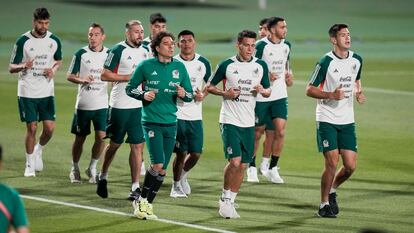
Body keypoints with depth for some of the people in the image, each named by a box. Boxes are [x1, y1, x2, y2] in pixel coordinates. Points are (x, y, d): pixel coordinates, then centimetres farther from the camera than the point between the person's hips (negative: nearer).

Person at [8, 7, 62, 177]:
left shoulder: (54, 41, 1)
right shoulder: (23, 41, -7)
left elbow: (58, 60, 19)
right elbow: (11, 67, -3)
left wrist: (53, 70, -4)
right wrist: (23, 66, -25)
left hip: (47, 91, 3)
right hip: (27, 92, -3)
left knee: (49, 128, -4)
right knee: (31, 128, -3)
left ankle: (39, 150, 26)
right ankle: (30, 165, 12)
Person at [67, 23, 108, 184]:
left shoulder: (109, 54, 4)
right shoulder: (81, 54, -1)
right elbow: (70, 76, 1)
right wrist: (82, 80, -17)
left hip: (102, 104, 1)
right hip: (83, 103, -1)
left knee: (101, 137, -8)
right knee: (80, 138, 6)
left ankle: (92, 168, 11)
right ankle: (75, 169, 24)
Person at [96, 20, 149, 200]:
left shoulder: (145, 51, 11)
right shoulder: (118, 50, -8)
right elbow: (105, 75, -10)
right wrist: (128, 77, -16)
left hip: (139, 105, 4)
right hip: (120, 105, -4)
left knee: (137, 146, -1)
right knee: (115, 144, 9)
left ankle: (135, 187, 1)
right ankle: (103, 177, 30)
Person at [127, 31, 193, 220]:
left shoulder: (179, 67, 6)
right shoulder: (146, 66, -3)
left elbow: (190, 96, 11)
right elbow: (130, 88, 6)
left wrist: (183, 94, -11)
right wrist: (143, 95, -13)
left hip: (170, 123, 4)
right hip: (151, 122, -4)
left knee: (162, 169, 5)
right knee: (157, 163, -17)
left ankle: (147, 204, 19)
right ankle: (141, 200, 0)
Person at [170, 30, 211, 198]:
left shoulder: (203, 63, 5)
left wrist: (203, 94, -2)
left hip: (196, 116, 3)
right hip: (177, 114, -3)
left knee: (196, 153, 1)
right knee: (181, 153, -5)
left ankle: (183, 175, 32)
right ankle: (176, 186, 16)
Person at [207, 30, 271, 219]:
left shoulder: (261, 66, 6)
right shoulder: (226, 65, -3)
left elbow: (268, 91, 14)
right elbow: (210, 86, 5)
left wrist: (262, 91, -9)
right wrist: (225, 93, -13)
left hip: (248, 123, 4)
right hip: (229, 120, -4)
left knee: (243, 165, 5)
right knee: (234, 161, -16)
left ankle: (230, 202, 18)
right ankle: (225, 199, 2)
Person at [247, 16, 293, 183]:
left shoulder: (286, 46, 7)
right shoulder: (261, 46, -12)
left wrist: (289, 75, 6)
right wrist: (266, 77, -24)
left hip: (280, 95, 5)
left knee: (280, 130, -7)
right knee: (257, 132, 5)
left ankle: (272, 168, 2)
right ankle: (252, 167, 22)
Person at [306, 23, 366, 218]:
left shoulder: (356, 60, 6)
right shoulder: (326, 62, -11)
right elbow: (309, 90, -7)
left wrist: (359, 94, 4)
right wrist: (331, 95, -22)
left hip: (347, 121, 5)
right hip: (327, 120, -5)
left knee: (350, 166, 0)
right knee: (332, 163, -10)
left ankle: (332, 190, 28)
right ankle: (324, 204, 6)